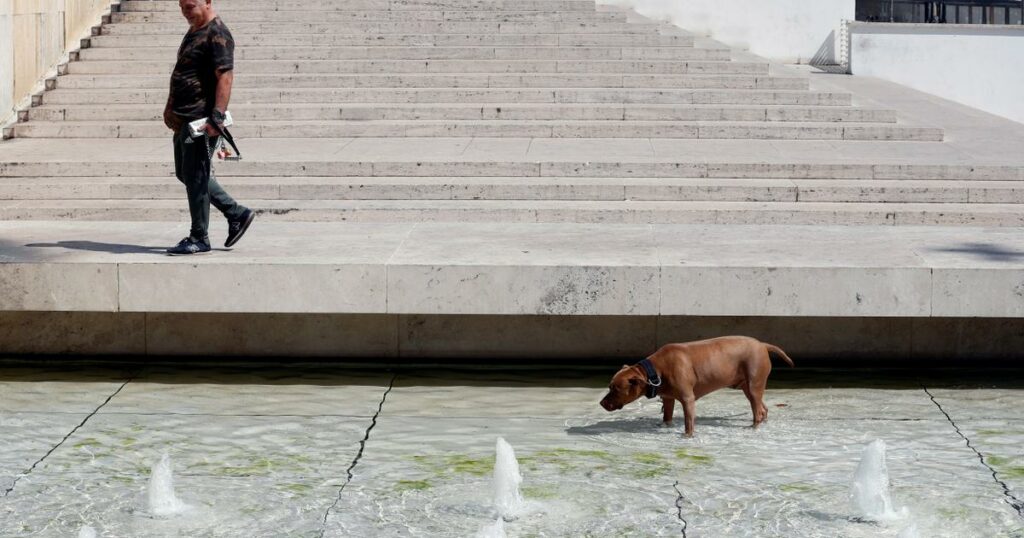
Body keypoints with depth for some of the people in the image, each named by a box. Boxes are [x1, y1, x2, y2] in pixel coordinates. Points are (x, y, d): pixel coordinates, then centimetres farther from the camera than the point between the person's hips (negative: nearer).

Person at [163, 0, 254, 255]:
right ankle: (236, 214, 21)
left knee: (195, 177, -5)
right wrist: (171, 107, 23)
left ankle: (199, 239, 5)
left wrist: (217, 117, -28)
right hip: (185, 119, 11)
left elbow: (225, 76, -23)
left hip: (201, 121, -11)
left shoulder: (217, 35, -14)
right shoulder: (194, 31, 17)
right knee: (186, 174, 15)